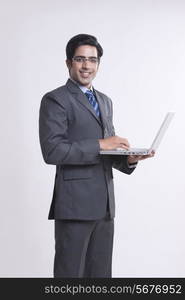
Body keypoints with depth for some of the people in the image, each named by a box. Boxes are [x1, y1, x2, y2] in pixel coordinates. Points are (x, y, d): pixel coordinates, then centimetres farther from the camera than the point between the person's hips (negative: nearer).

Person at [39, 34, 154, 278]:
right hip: (75, 204, -7)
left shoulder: (105, 101, 19)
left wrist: (128, 159, 1)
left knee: (101, 274, 11)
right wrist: (99, 145, -18)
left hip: (105, 204, 7)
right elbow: (52, 150, -16)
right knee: (71, 273, -1)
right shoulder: (55, 100, -5)